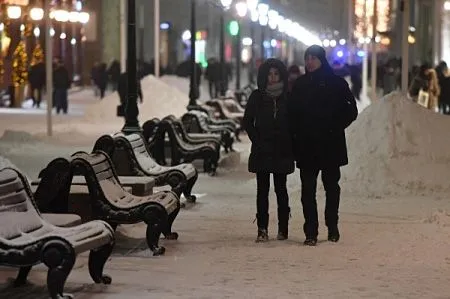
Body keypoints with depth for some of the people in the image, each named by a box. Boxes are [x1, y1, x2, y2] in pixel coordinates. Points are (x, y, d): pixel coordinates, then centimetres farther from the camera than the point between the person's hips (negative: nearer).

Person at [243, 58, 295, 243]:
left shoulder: (288, 97, 3)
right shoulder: (257, 96, 4)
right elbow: (247, 121, 6)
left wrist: (290, 144, -3)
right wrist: (257, 140, -2)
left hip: (282, 151, 0)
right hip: (262, 150, 0)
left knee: (280, 188, 4)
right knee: (262, 189, -1)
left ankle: (283, 228, 11)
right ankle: (262, 229, -1)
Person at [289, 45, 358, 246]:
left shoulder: (337, 83, 0)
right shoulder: (300, 85, 9)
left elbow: (351, 110, 1)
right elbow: (292, 114, 11)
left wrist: (335, 128, -8)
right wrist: (296, 135, -1)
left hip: (331, 146, -2)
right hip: (306, 146, 2)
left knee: (332, 186, 8)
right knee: (308, 189, -3)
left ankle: (332, 227, 21)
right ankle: (311, 232, -2)